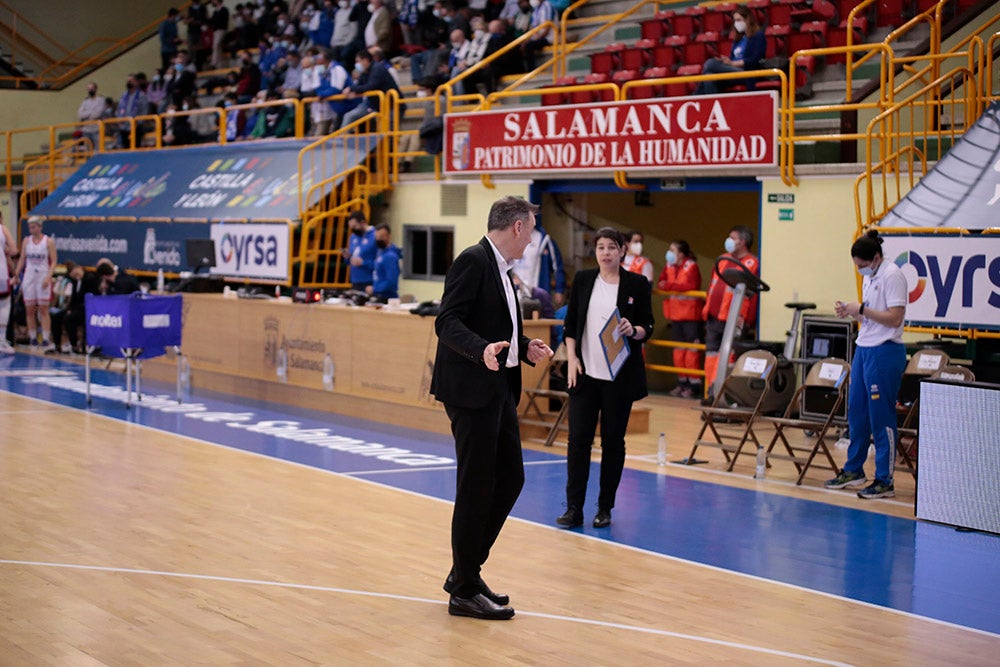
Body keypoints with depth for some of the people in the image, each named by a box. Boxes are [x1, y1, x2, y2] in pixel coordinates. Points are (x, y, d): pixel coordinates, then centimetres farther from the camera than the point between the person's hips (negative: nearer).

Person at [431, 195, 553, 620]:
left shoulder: (499, 269, 16)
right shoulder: (473, 261, -13)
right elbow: (448, 322, -21)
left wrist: (524, 348, 17)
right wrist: (483, 349, -35)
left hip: (499, 390, 10)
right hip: (471, 390, -10)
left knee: (510, 479, 12)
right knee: (476, 488, -3)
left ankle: (465, 571, 24)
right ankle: (464, 591, 8)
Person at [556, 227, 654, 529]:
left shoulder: (637, 284, 1)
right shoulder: (583, 280, 6)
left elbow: (647, 327, 3)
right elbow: (570, 323, 8)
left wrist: (634, 331, -19)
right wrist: (571, 358, -2)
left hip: (620, 376, -1)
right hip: (585, 373, 1)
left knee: (613, 441, 4)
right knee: (578, 438, -3)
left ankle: (605, 509, 14)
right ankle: (574, 508, 1)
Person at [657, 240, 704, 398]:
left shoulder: (691, 266, -11)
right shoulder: (669, 266, 10)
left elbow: (690, 286, -22)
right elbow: (662, 282, 9)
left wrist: (669, 286, -22)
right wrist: (662, 285, -14)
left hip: (690, 314, -8)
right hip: (675, 313, 8)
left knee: (692, 349, -4)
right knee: (679, 349, 11)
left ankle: (694, 384, 0)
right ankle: (682, 382, 19)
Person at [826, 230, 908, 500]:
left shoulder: (892, 275, -13)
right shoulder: (869, 277, 14)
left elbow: (894, 317, -20)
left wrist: (862, 310, -17)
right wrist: (850, 312, 3)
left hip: (884, 353, -9)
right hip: (863, 349, 9)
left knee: (881, 417, -4)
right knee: (856, 412, 14)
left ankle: (885, 482, 3)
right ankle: (853, 471, 27)